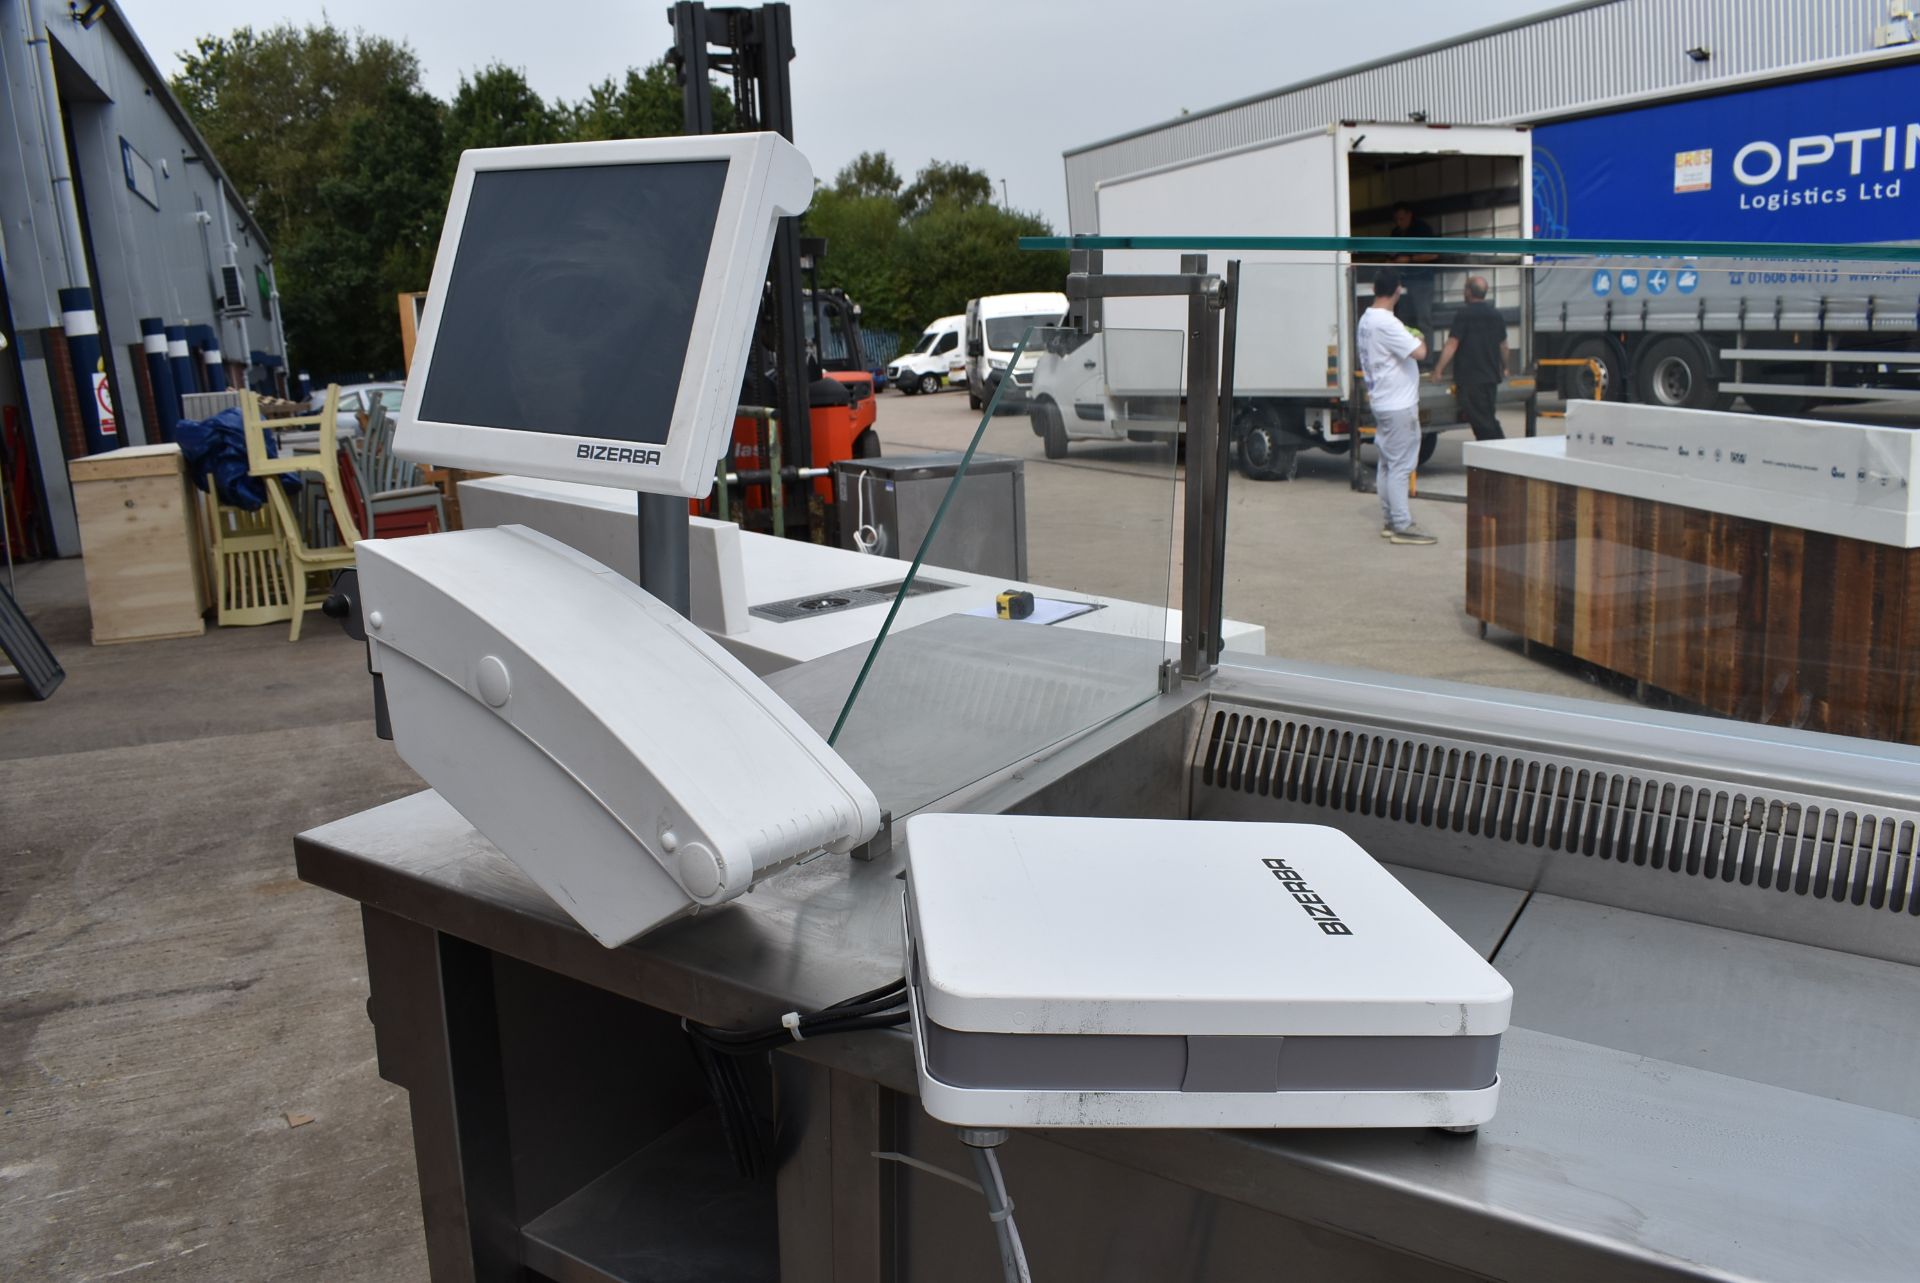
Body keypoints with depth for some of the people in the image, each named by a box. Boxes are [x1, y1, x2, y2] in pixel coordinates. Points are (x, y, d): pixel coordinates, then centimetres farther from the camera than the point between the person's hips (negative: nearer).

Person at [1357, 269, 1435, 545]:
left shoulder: (1367, 319, 10)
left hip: (1382, 403, 10)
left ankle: (1390, 520, 21)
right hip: (1398, 405, -10)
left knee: (1387, 464, 14)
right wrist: (1419, 339, -5)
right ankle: (1402, 526, -3)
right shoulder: (1386, 323, -20)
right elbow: (1418, 352, -23)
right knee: (1400, 465, -6)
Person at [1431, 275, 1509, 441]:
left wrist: (1438, 370, -12)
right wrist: (1504, 368, 33)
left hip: (1471, 378, -8)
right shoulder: (1495, 315, 11)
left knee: (1481, 421, -5)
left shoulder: (1464, 315, -11)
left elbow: (1452, 345, -16)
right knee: (1487, 419, 17)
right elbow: (1503, 346, 19)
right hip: (1491, 376, 8)